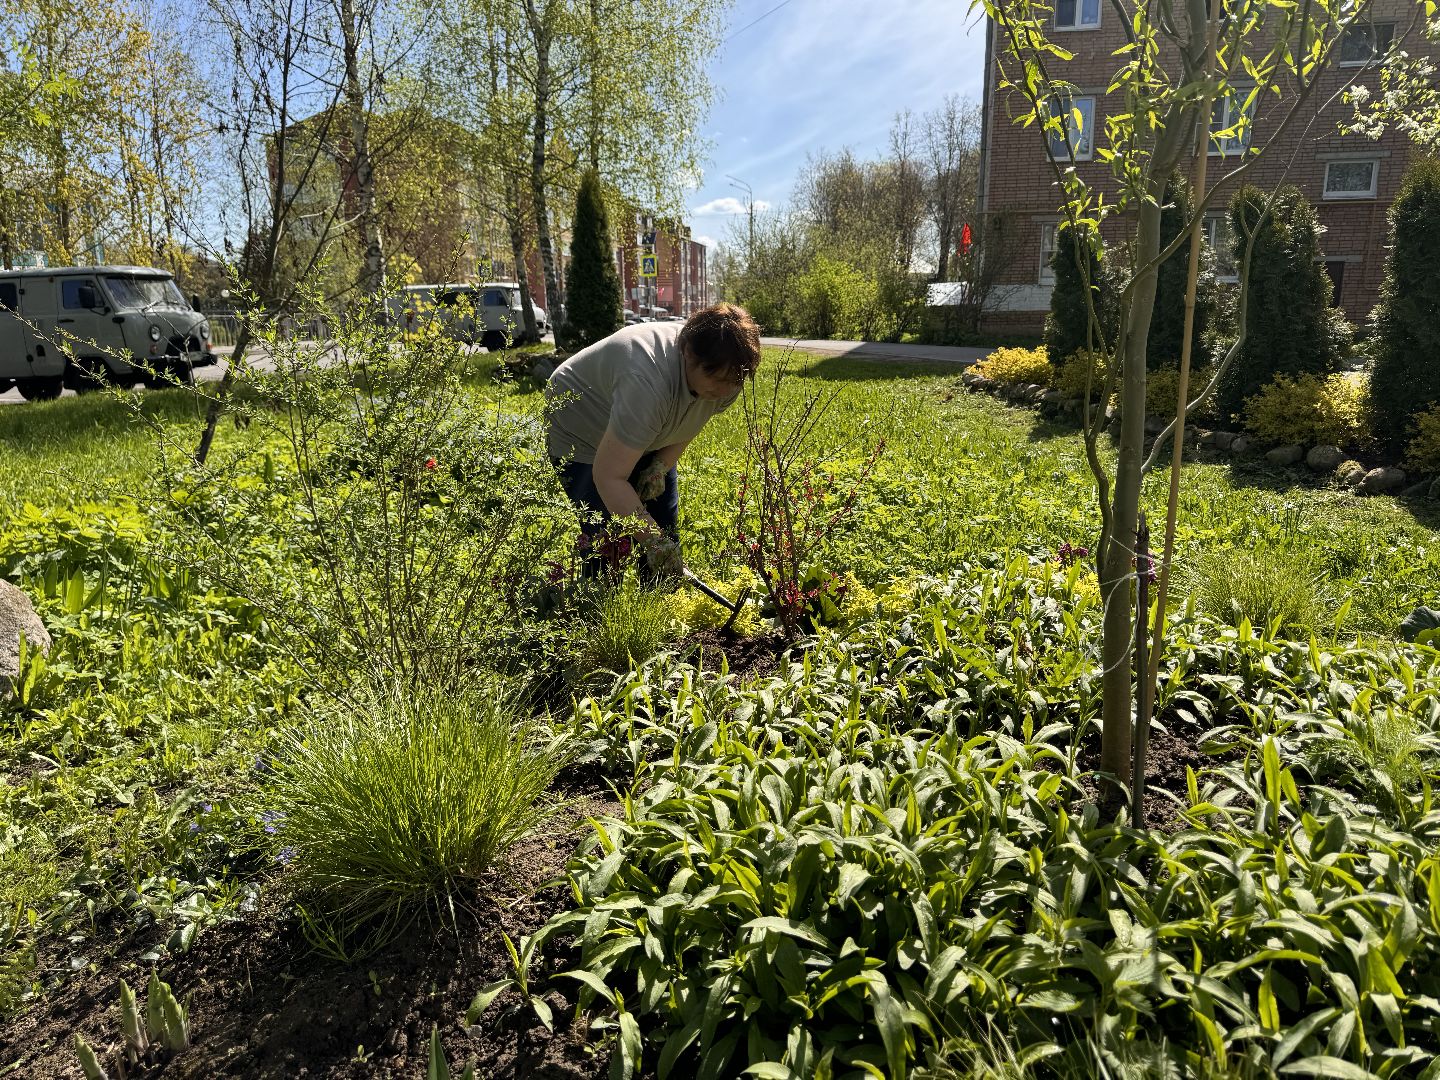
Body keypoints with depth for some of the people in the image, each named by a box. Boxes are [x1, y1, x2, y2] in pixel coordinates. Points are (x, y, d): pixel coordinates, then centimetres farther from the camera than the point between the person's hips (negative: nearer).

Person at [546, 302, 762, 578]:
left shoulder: (725, 373, -19)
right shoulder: (648, 381, -43)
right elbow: (610, 478, -41)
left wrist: (661, 466, -13)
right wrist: (652, 540, -42)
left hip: (648, 437, 7)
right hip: (581, 436, -7)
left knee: (666, 536, 4)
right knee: (606, 544, -13)